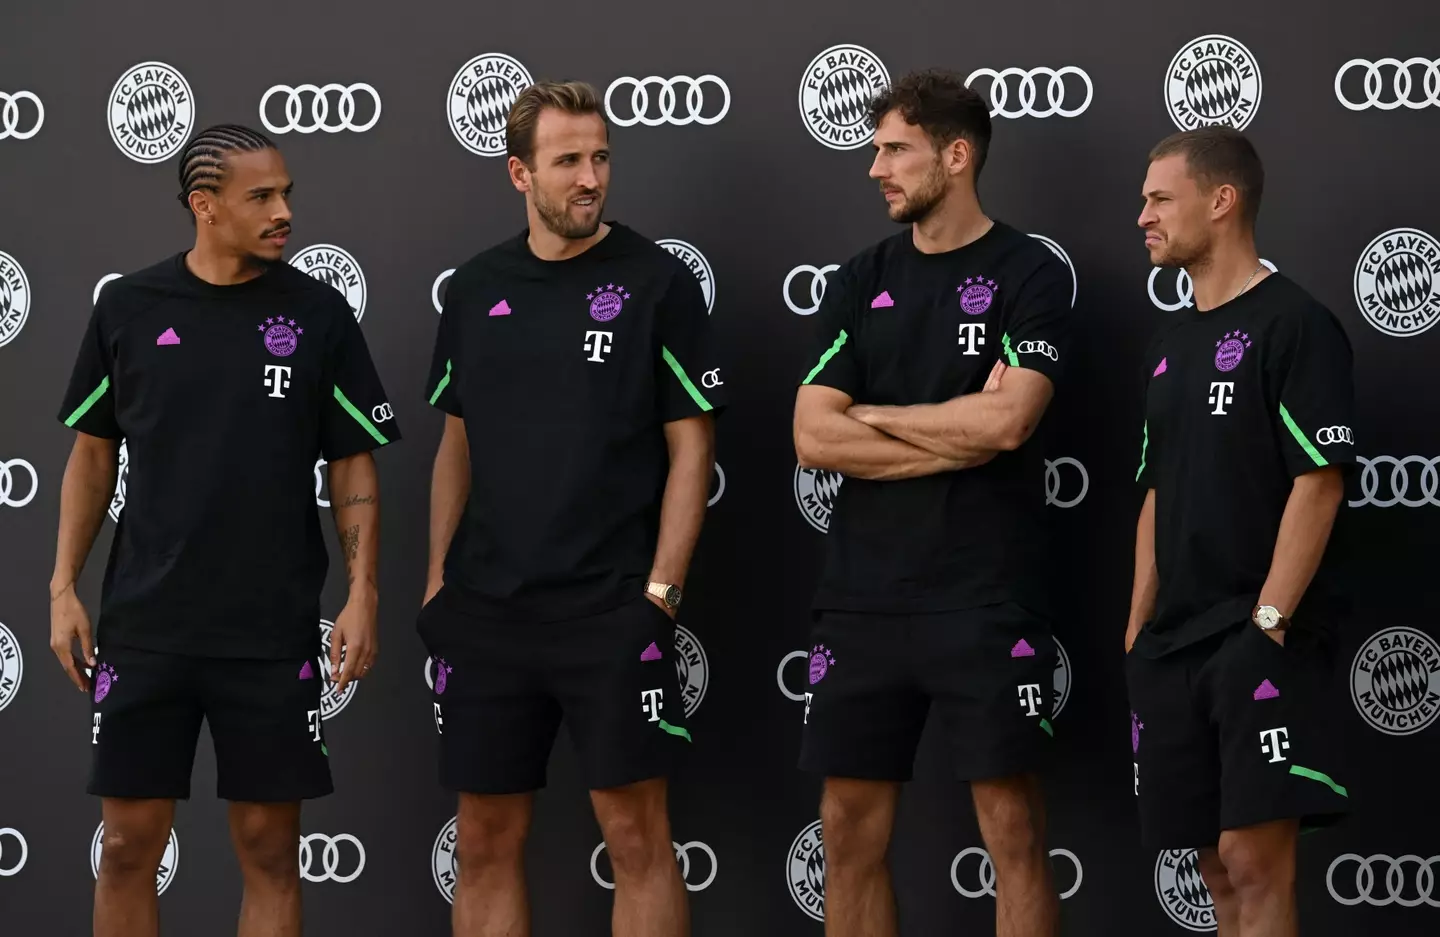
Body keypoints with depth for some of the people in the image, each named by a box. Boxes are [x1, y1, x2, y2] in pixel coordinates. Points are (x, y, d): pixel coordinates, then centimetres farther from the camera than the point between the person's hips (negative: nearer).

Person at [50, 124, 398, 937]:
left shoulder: (318, 313, 1)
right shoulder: (129, 308, 2)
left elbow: (355, 466, 4)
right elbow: (93, 453, 10)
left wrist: (363, 595, -5)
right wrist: (65, 587, 4)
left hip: (274, 633, 0)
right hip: (143, 626, 1)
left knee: (270, 847, 4)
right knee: (129, 845, 3)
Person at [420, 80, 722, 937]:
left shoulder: (658, 283, -3)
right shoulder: (477, 288, 9)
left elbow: (692, 448, -4)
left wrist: (661, 590, -11)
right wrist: (439, 578, 9)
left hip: (611, 610, -4)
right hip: (486, 609, 4)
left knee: (636, 833, -3)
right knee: (486, 841, 8)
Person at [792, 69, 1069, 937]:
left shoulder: (1027, 274, -2)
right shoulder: (861, 283, 10)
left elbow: (1007, 423, -16)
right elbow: (814, 439, -1)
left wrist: (873, 416, -4)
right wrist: (961, 431, -9)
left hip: (988, 605, -4)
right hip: (864, 599, 4)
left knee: (1013, 827, -2)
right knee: (851, 829, 6)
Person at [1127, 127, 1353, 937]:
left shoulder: (1295, 324, -7)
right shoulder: (1172, 345, 17)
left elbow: (1319, 482, -13)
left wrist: (1268, 620, -19)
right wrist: (1139, 633, 15)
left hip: (1262, 637, -8)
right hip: (1176, 643, 8)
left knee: (1253, 855, -15)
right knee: (1217, 865, 7)